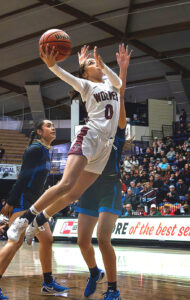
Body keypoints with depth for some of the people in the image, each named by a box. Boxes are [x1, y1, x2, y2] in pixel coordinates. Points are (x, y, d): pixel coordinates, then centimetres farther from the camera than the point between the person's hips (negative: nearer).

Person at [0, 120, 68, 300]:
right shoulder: (35, 149, -12)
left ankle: (48, 283, 20)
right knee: (16, 241, -17)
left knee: (47, 239, 10)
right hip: (22, 201, -10)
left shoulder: (45, 151, 17)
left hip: (34, 203, 10)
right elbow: (23, 177, -18)